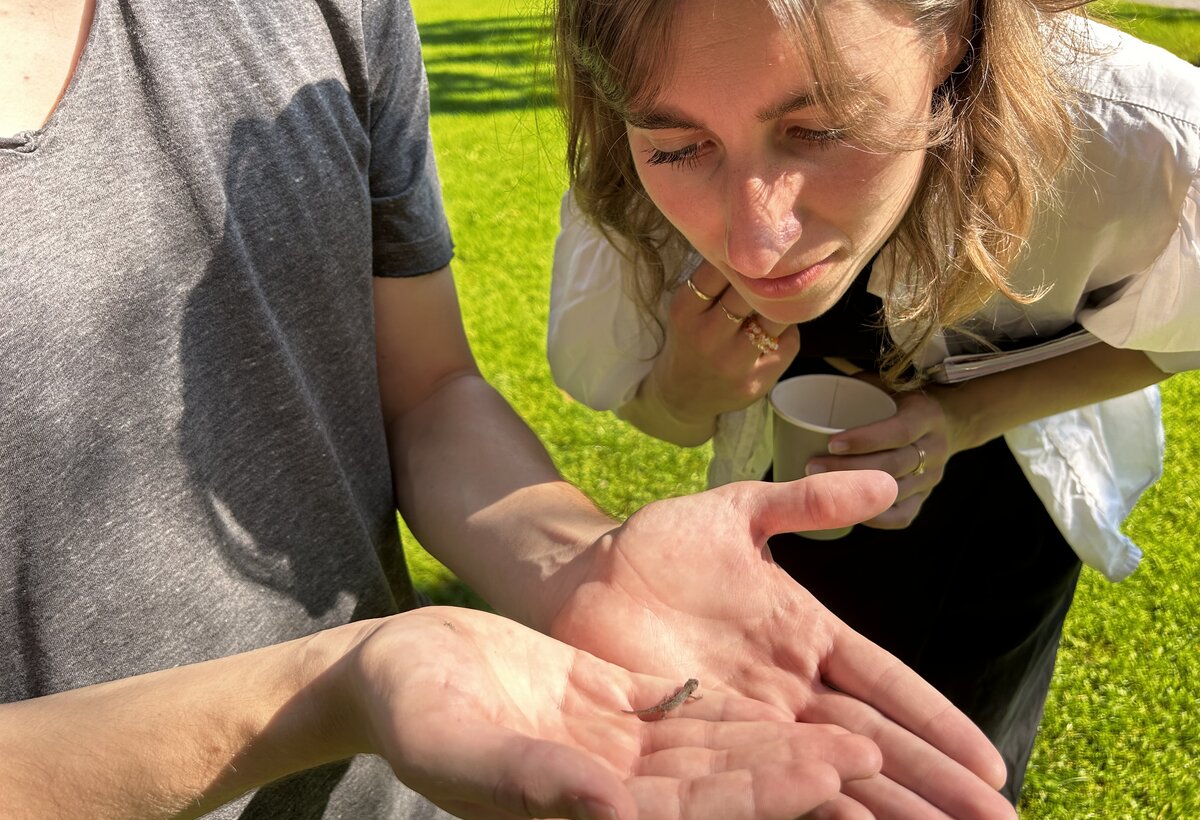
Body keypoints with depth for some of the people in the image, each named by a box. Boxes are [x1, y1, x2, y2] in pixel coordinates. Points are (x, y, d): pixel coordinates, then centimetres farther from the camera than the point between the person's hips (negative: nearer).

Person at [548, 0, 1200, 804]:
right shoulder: (633, 192, -33)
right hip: (796, 470, 1)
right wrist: (685, 384, -36)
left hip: (1007, 490, 0)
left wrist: (970, 417, -31)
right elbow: (667, 422, -12)